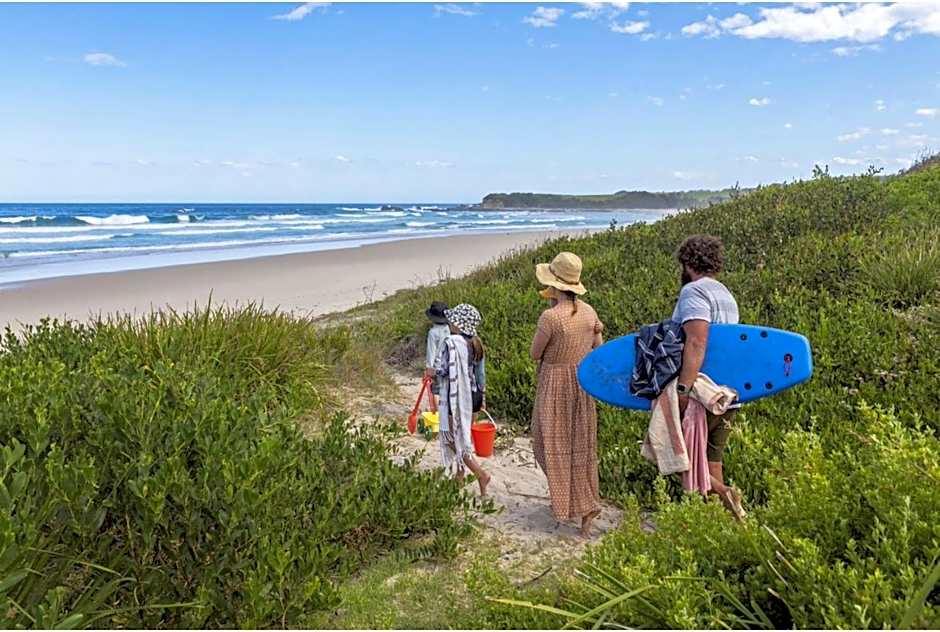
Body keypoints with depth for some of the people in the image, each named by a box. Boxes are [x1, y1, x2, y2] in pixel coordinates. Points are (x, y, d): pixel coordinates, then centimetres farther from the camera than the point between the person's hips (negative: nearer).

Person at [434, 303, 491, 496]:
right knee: (464, 436, 18)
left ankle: (480, 473, -7)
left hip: (455, 396, -7)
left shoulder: (451, 343, -18)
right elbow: (481, 373, 10)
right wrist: (482, 397, 19)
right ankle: (460, 477, 28)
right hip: (472, 394, 8)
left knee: (452, 438, 3)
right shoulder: (476, 343, 5)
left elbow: (441, 370, -22)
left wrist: (436, 365, 1)